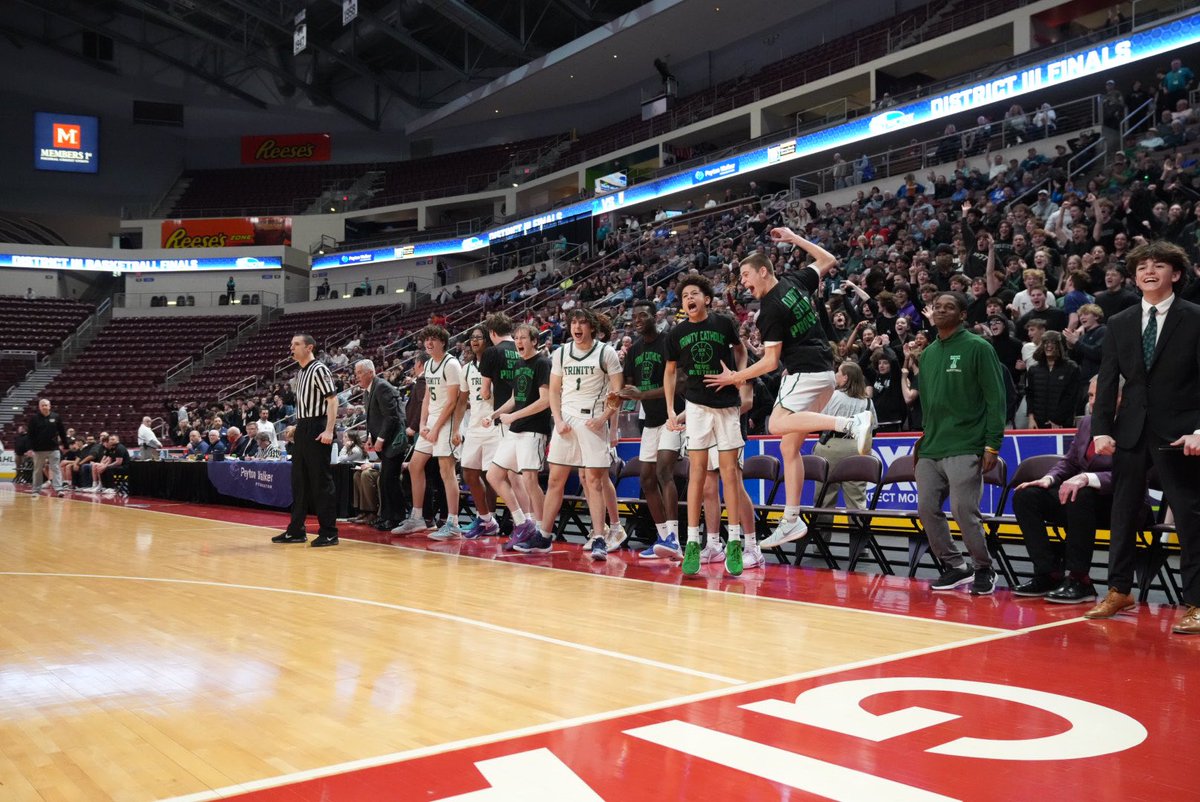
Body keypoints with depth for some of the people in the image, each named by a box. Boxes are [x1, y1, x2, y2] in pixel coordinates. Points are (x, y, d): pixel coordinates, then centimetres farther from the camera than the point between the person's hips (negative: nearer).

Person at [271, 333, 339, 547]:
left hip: (317, 429, -9)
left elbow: (332, 400, -16)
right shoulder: (300, 373, 17)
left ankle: (329, 533, -1)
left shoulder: (319, 369, -10)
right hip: (302, 429, 9)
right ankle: (296, 530, 20)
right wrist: (298, 427, 19)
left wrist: (329, 430, -23)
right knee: (299, 480, 12)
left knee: (321, 481, -6)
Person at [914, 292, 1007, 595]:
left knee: (963, 510, -9)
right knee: (927, 509, 3)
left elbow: (996, 398, -7)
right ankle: (954, 566, 19)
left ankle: (983, 569, 12)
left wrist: (993, 445, -12)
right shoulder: (928, 353, 15)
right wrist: (923, 437, 15)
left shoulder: (978, 348, -3)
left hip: (964, 448, -7)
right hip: (930, 448, 7)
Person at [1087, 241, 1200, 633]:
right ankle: (1119, 591, 24)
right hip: (1131, 433, 4)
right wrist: (1101, 429, -3)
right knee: (1123, 513, 11)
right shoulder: (1119, 324, 9)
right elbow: (1107, 381, 6)